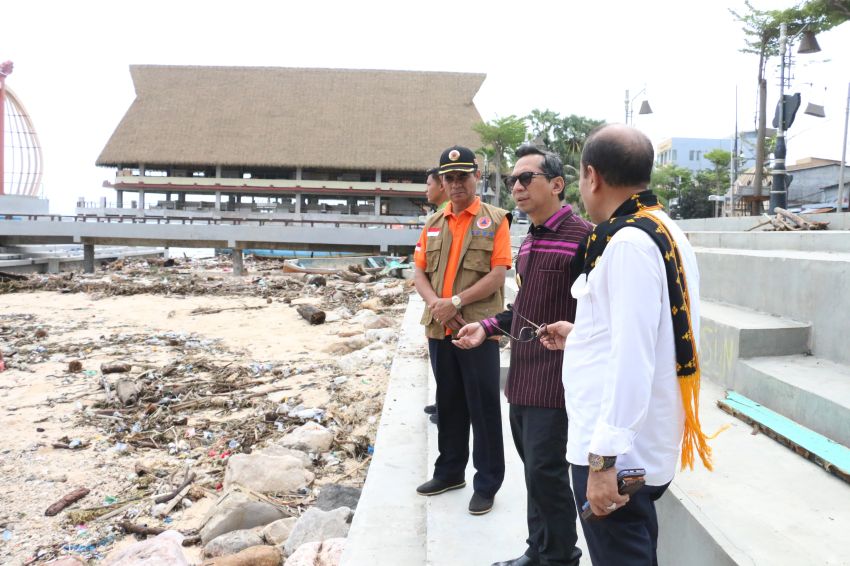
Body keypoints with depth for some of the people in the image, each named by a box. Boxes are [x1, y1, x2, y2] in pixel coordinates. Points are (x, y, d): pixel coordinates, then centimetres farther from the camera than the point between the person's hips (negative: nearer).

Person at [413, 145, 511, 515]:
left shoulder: (494, 220, -3)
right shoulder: (434, 224, 13)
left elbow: (497, 276, -11)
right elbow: (419, 273, 9)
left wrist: (455, 302, -17)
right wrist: (435, 304, -9)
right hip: (439, 328, 5)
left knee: (483, 406, 2)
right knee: (448, 402, 17)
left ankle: (487, 482, 15)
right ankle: (449, 470, 31)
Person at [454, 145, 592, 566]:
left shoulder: (582, 237, -13)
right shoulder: (529, 240, 15)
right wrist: (489, 327, 11)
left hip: (554, 378, -9)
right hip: (521, 375, 9)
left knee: (546, 471, -2)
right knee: (534, 468, 18)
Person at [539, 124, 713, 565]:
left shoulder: (628, 242, -20)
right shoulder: (666, 233, 10)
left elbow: (632, 360, -25)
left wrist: (602, 458, -23)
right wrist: (581, 336, 25)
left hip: (619, 451, -10)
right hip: (644, 445, 10)